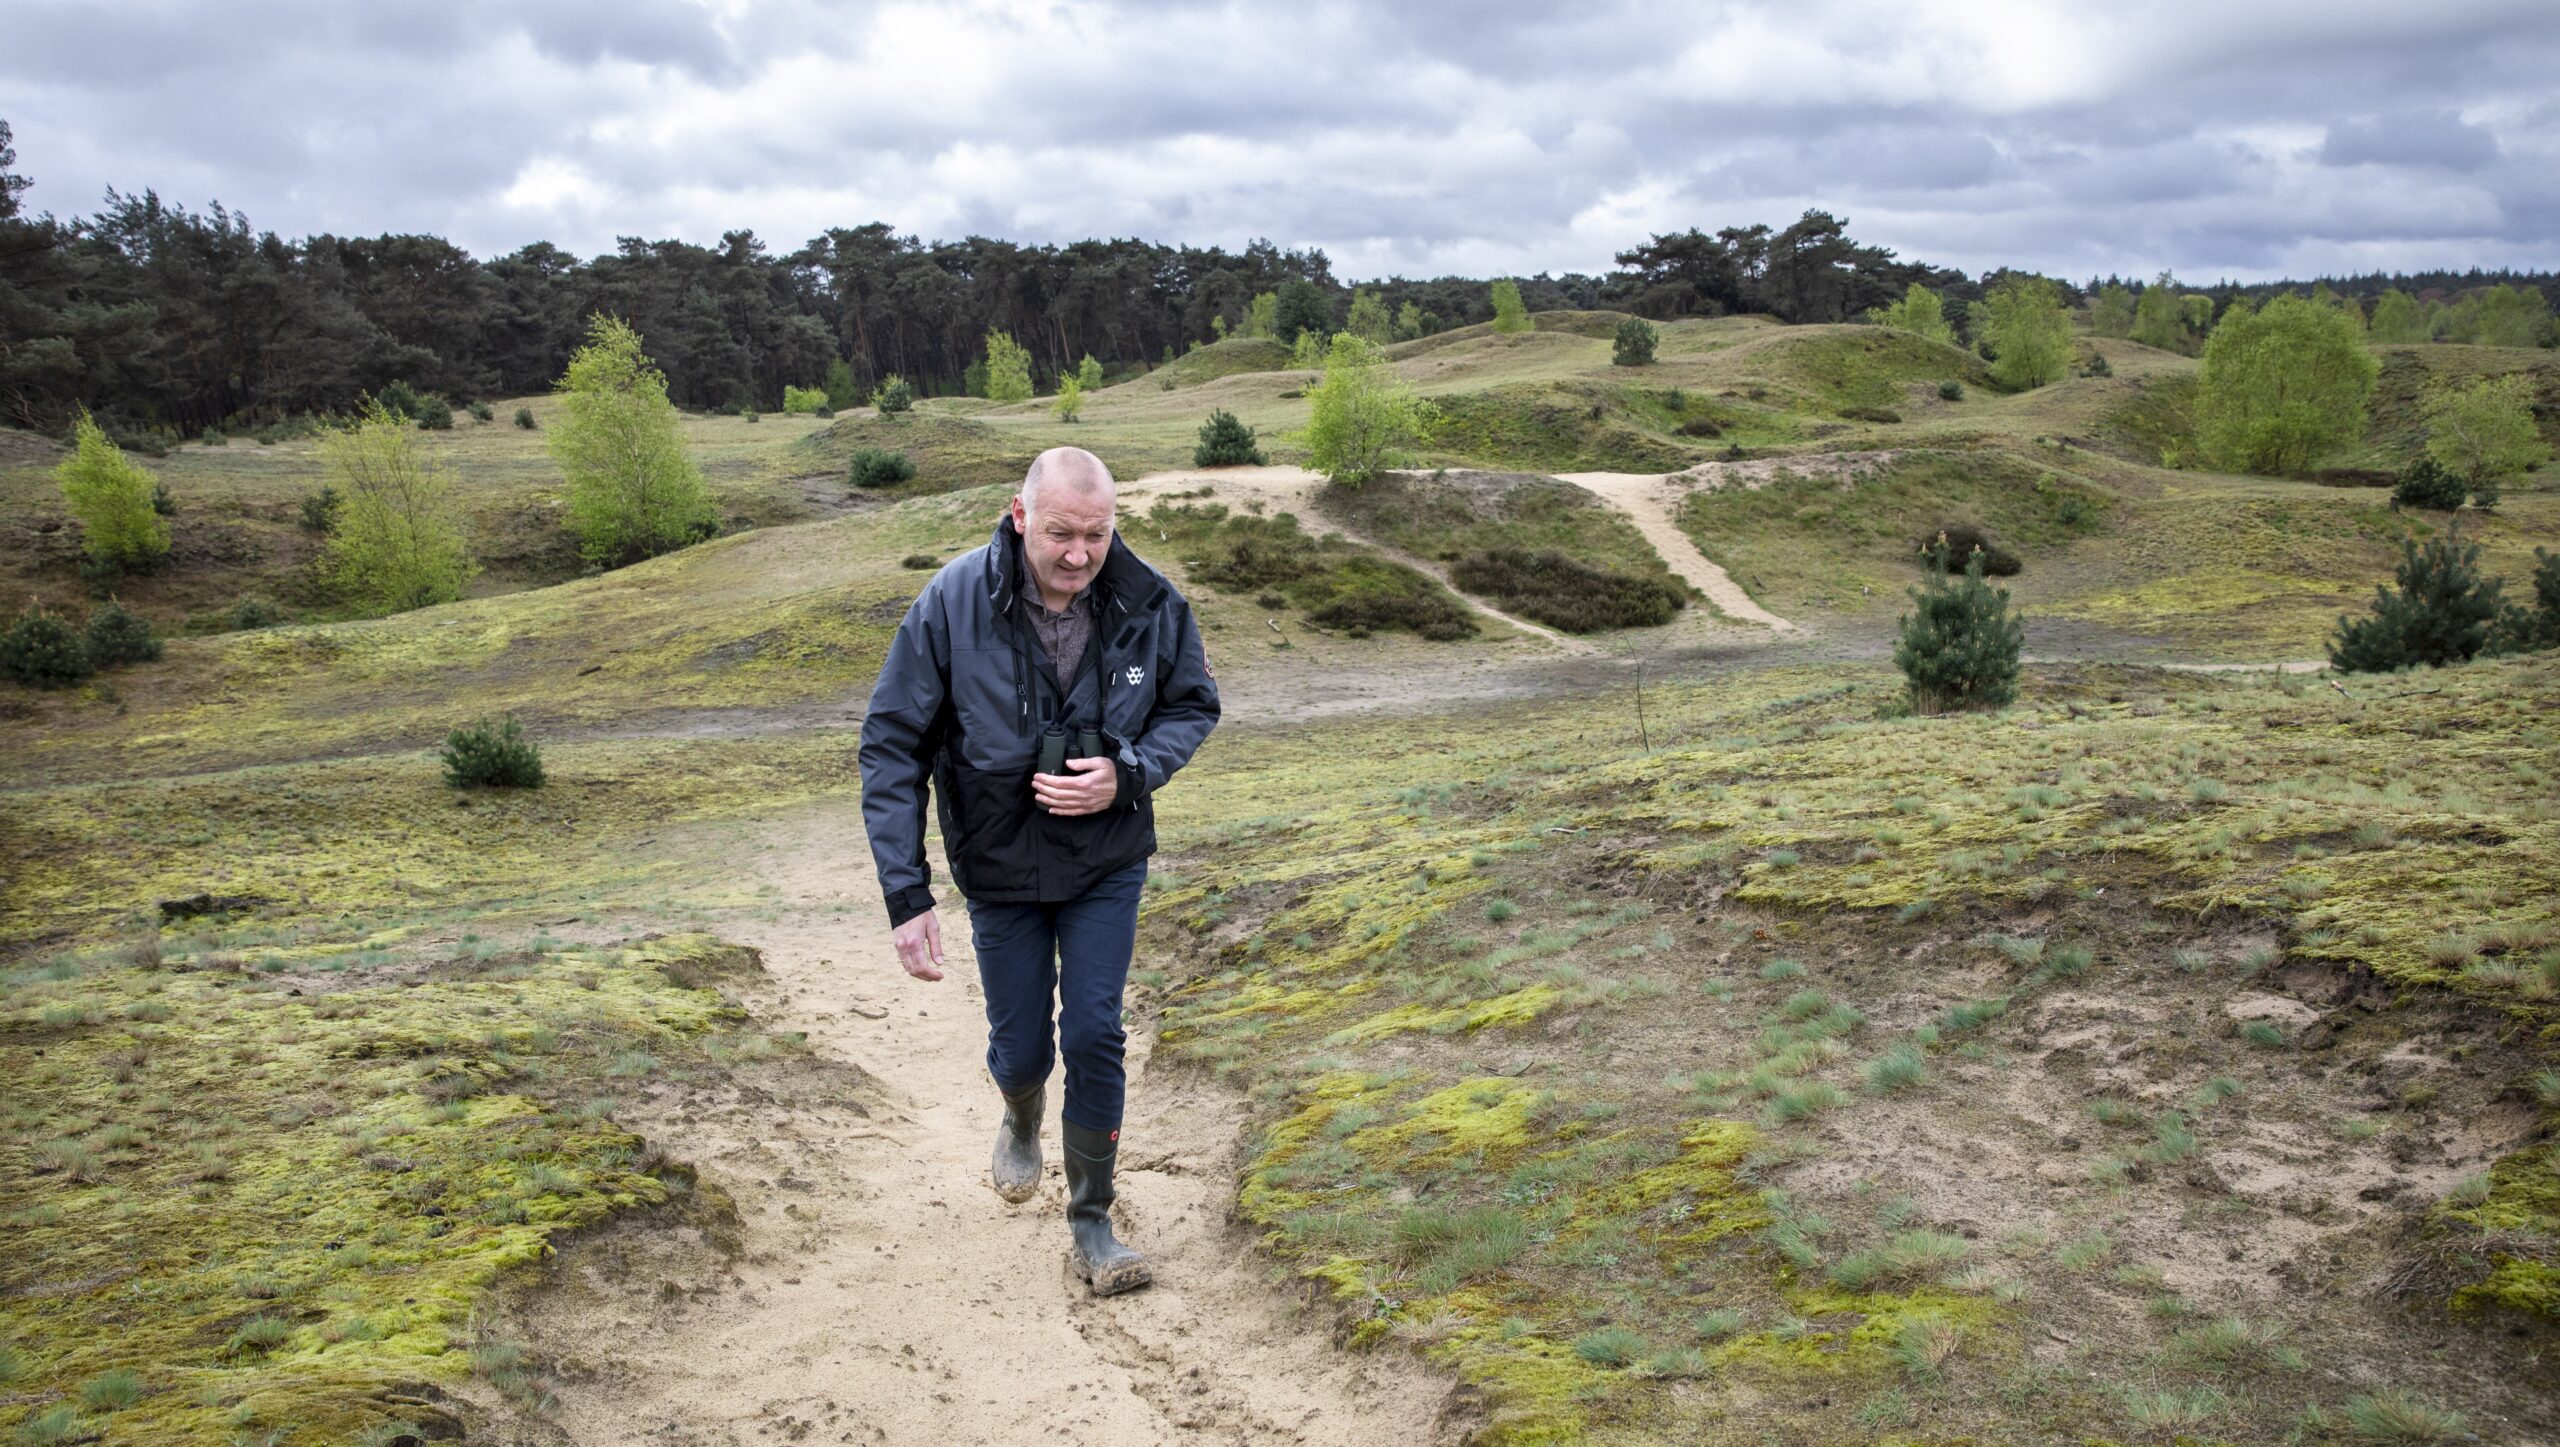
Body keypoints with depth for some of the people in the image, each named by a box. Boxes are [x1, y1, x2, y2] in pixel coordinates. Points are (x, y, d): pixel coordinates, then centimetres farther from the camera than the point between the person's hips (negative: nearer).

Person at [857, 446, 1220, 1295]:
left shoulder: (1149, 603, -17)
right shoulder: (953, 604, -22)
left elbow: (1194, 706, 0)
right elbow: (892, 748, -16)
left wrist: (1129, 775, -21)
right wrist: (907, 895, -20)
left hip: (1107, 864, 0)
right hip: (1000, 870, 0)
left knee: (1094, 1039, -3)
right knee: (1020, 1049, 11)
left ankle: (1091, 1223, 18)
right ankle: (1022, 1121, 49)